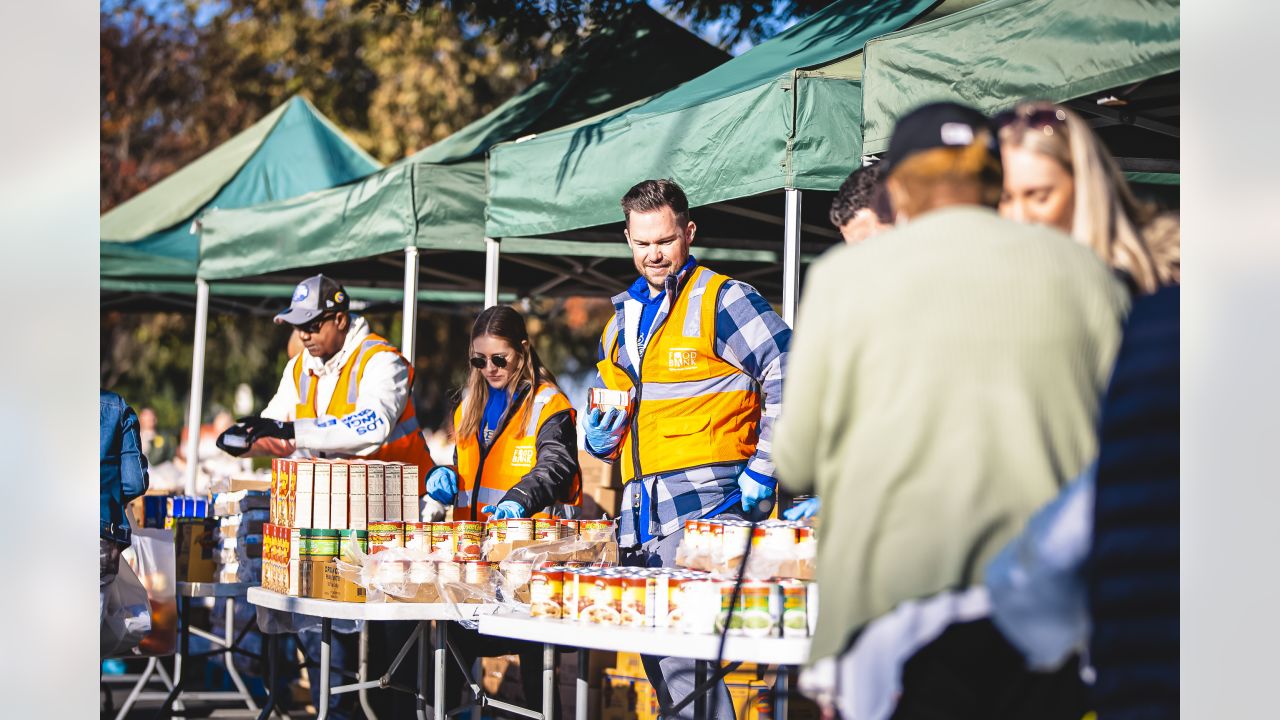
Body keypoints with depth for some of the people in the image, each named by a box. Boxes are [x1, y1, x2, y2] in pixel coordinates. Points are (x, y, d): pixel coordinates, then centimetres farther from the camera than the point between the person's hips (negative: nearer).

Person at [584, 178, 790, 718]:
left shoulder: (723, 300, -3)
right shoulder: (624, 315, 20)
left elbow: (793, 381, -9)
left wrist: (763, 470, -12)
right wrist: (599, 436, 12)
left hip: (704, 497, -8)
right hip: (639, 506, 8)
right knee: (654, 651, 8)